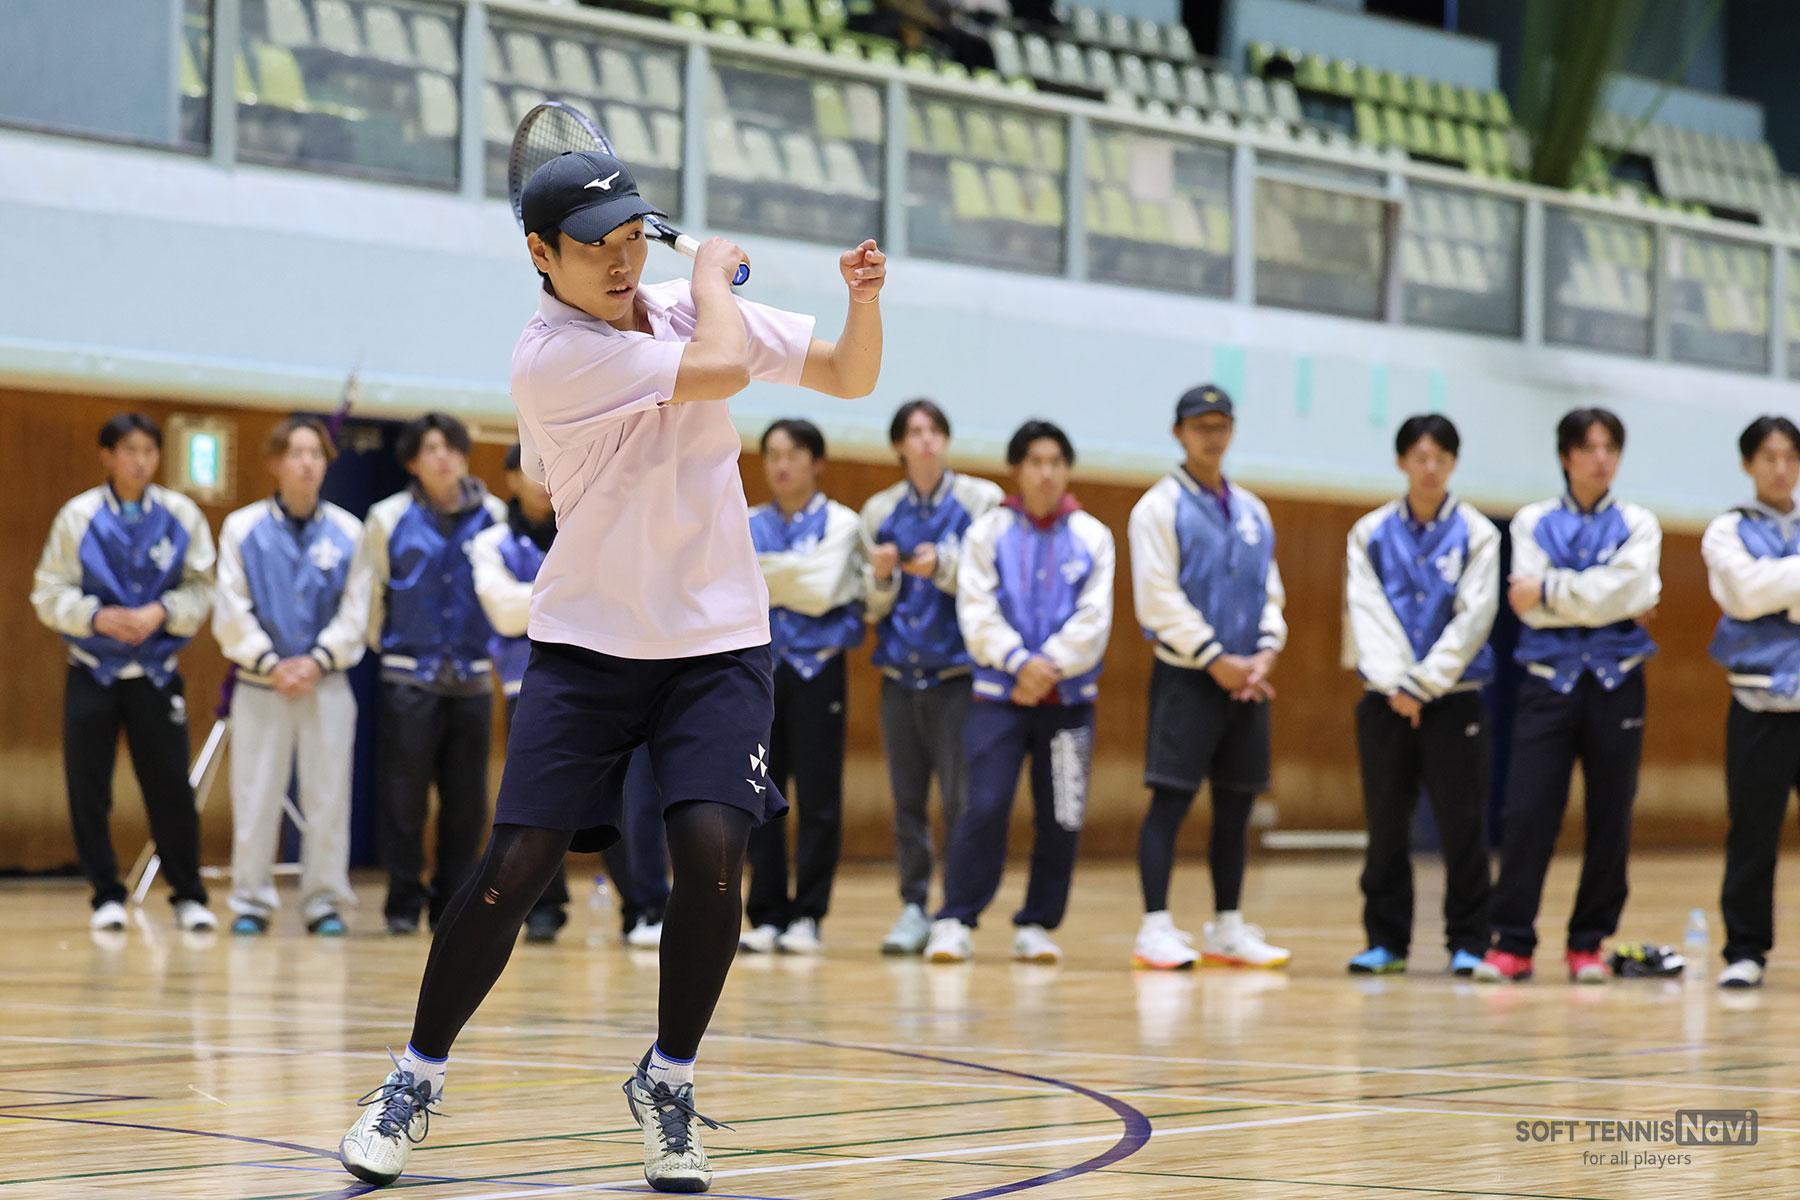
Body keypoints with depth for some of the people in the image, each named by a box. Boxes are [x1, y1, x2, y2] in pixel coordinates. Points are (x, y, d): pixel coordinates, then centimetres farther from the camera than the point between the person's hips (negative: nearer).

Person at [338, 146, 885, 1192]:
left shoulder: (685, 309, 3)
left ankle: (668, 1082, 3)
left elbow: (850, 375, 8)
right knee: (518, 867, -9)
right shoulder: (549, 358, -15)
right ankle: (418, 1077, 12)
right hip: (588, 642, -3)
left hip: (719, 643, 3)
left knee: (712, 850, -17)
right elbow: (717, 368, -22)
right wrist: (714, 271, -4)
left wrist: (865, 298, -11)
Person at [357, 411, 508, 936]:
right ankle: (404, 902, 5)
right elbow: (367, 591, 9)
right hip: (409, 679, -2)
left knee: (466, 798, 2)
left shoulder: (493, 516, 5)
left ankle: (452, 902, 12)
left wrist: (493, 647, 8)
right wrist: (385, 646, 11)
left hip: (472, 680, 2)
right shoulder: (389, 518, 2)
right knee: (404, 796, -3)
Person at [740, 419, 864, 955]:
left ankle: (808, 914, 1)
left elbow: (823, 588, -11)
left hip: (818, 667, -3)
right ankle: (766, 916, 7)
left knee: (818, 798, -4)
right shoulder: (748, 525, 13)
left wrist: (764, 575, -5)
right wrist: (792, 579, -10)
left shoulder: (840, 523, 3)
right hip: (759, 665, 3)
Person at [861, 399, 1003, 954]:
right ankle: (913, 909, 10)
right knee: (907, 799, 4)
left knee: (960, 797, -8)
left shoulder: (980, 500, 2)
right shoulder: (880, 512, 11)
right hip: (900, 673, 3)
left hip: (957, 673, -3)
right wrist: (882, 576, -7)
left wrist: (942, 567, -17)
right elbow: (875, 606, 14)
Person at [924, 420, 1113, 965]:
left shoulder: (1092, 537, 7)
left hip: (1069, 697, 2)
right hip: (999, 695, -2)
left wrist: (1051, 667, -13)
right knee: (985, 806, -11)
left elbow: (1093, 619, -1)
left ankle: (1036, 926, 14)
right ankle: (955, 923, -1)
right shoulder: (988, 532, 5)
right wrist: (1019, 663, -16)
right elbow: (977, 612, -3)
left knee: (1061, 817, 2)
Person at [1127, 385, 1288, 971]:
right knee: (1171, 798, -8)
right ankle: (1156, 929, -8)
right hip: (1186, 676, -6)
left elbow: (1270, 590, 15)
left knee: (1236, 805, 9)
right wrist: (1217, 660, -14)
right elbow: (1158, 598, -11)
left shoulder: (1251, 510, 15)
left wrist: (1265, 653, -3)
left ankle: (1227, 929, 16)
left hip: (1246, 679, 6)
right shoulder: (1160, 506, -4)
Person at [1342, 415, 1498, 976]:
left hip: (1454, 698, -2)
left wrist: (1427, 680, -12)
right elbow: (1366, 613, -1)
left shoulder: (1476, 533, 1)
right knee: (1386, 823, 4)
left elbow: (1473, 617, -5)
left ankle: (1468, 942, 4)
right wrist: (1395, 683, -12)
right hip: (1385, 699, 2)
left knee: (1462, 823, -3)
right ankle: (1386, 940, 12)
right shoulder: (1371, 533, 7)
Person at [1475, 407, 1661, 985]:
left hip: (1616, 685, 1)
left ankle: (1589, 943, 10)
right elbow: (1530, 607, -5)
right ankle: (1512, 943, -4)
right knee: (1525, 812, -8)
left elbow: (1626, 588, -11)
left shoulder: (1638, 525, 9)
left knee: (1610, 817, 2)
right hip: (1549, 682, -1)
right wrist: (1613, 608, -8)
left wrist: (1550, 591, -9)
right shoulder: (1534, 521, 8)